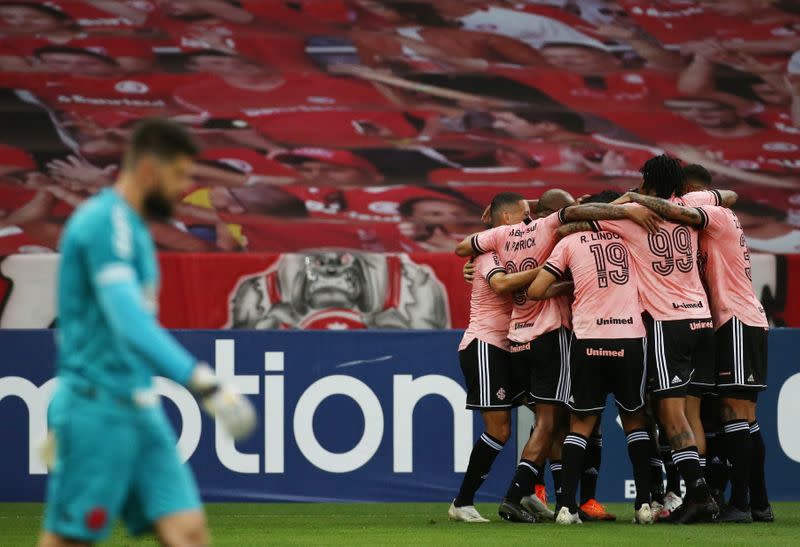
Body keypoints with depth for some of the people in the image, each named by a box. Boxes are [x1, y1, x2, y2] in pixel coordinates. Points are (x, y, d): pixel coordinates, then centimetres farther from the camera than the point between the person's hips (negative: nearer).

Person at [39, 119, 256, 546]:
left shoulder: (129, 226, 18)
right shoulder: (106, 221, -14)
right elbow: (130, 324, -25)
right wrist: (204, 384, -31)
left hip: (139, 411, 9)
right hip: (100, 410, -9)